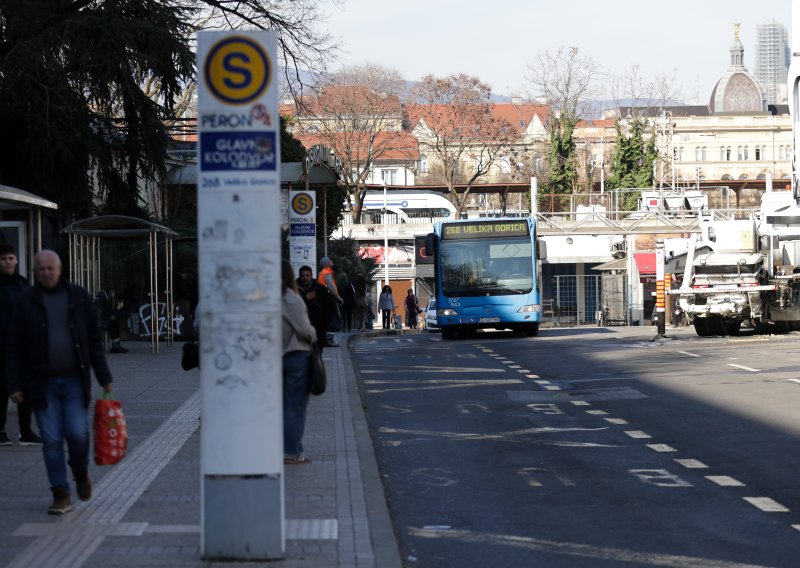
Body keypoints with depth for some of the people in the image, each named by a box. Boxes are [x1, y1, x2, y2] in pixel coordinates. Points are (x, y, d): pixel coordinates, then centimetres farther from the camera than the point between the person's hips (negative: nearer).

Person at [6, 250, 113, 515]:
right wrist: (15, 385, -4)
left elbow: (94, 339, 7)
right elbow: (15, 347, 2)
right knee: (51, 440, 0)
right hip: (42, 382, 0)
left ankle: (81, 473, 22)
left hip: (74, 380, 0)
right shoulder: (27, 302, 0)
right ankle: (61, 495, 7)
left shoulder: (78, 297, 3)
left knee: (77, 433, -8)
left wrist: (104, 376, 3)